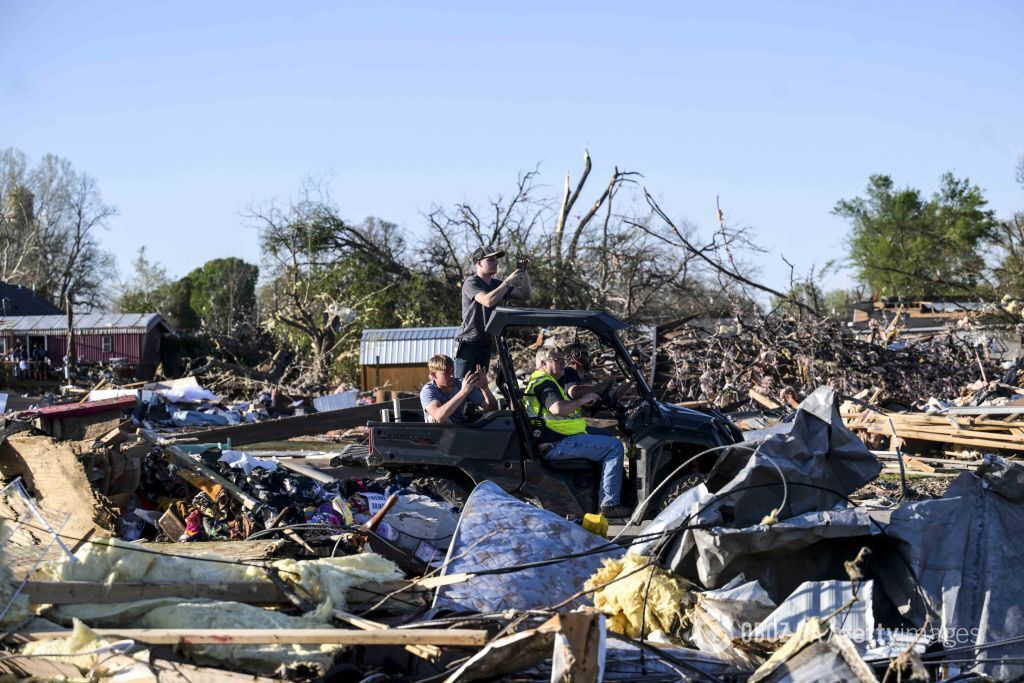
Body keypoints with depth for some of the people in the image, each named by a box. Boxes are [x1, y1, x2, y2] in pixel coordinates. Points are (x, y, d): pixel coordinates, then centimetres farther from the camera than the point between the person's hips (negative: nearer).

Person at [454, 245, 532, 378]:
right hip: (467, 343, -7)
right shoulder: (471, 283, -11)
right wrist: (508, 282, -24)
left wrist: (524, 274, -6)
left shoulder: (497, 284, 11)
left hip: (486, 344, 7)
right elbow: (488, 301, -30)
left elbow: (526, 295, 10)